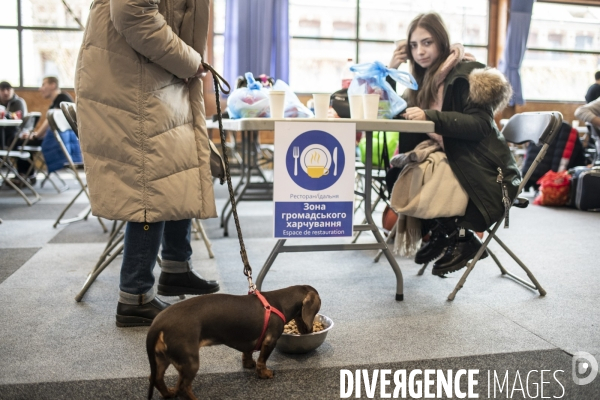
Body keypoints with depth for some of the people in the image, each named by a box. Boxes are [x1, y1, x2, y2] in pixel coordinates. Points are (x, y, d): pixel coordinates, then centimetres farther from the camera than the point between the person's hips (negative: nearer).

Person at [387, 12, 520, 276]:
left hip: (485, 171, -7)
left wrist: (430, 117, -34)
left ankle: (461, 236, -9)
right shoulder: (425, 77, 12)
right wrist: (391, 70, 2)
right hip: (449, 160, 7)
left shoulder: (468, 72, -10)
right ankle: (442, 230, -6)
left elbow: (479, 125, -22)